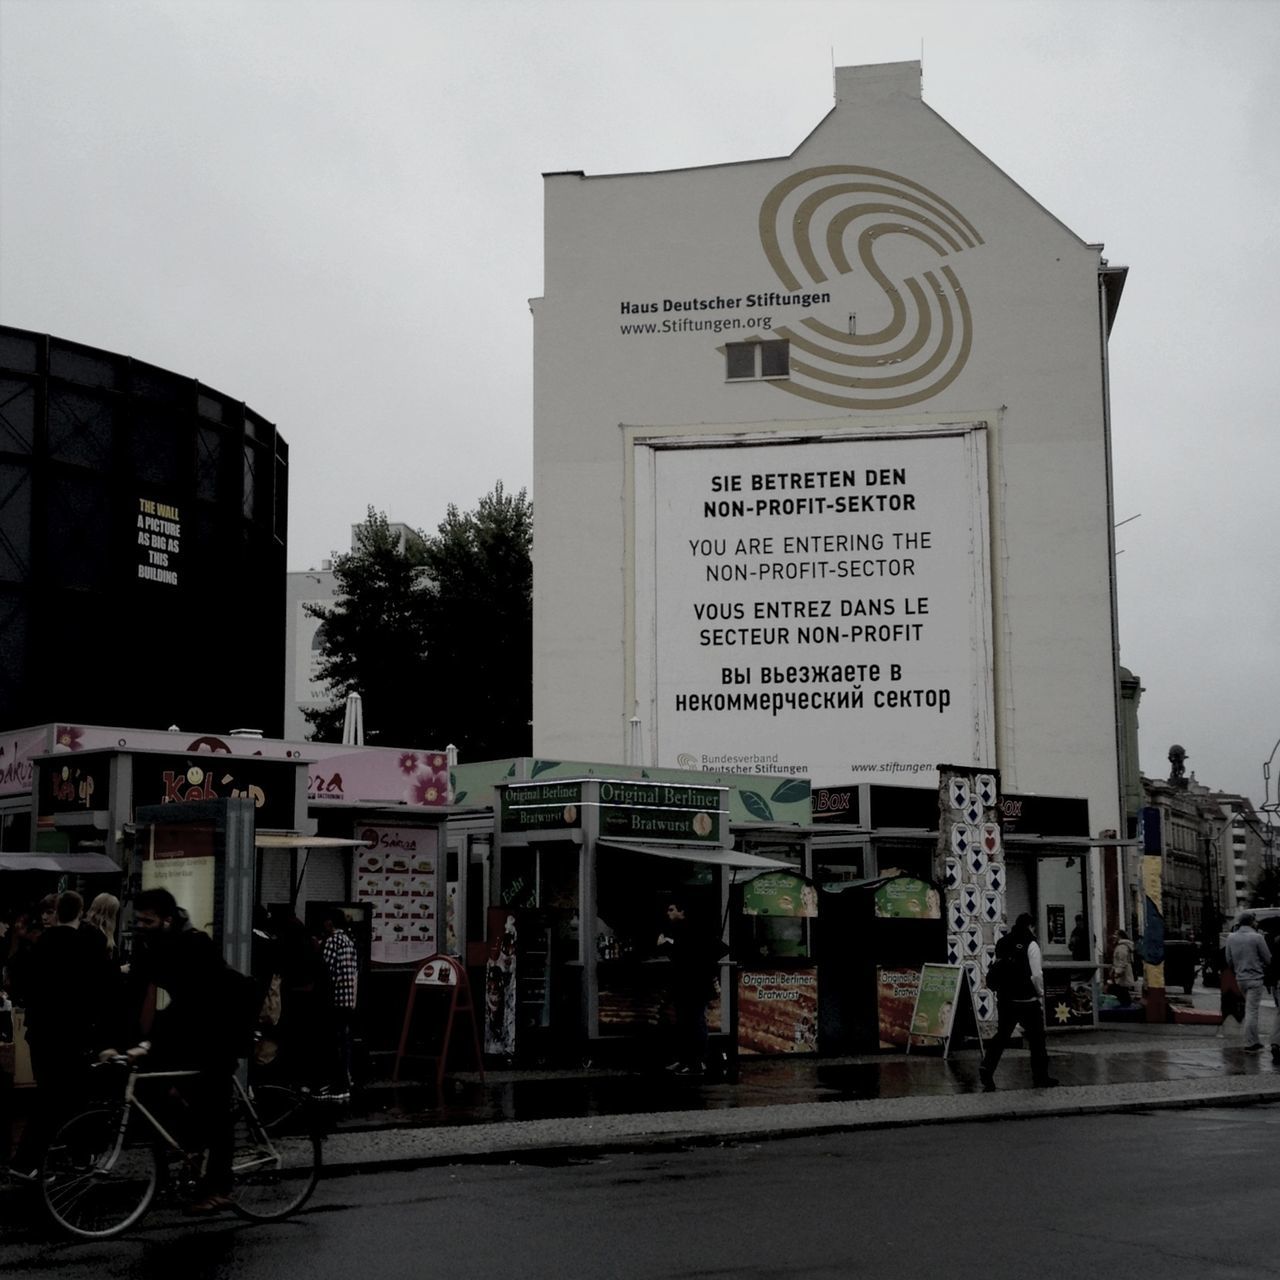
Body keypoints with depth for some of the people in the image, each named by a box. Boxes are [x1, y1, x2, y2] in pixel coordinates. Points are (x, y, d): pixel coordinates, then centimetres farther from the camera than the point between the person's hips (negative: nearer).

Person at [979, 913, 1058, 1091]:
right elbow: (1037, 975, -14)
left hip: (1004, 998, 5)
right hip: (1027, 1000, -5)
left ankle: (987, 1068, -9)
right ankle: (1040, 1077, 17)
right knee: (1036, 1038, 10)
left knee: (1001, 1036, 10)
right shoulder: (1031, 945, -10)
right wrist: (1041, 993, 1)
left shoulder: (1002, 943, 6)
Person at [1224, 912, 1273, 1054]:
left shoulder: (1231, 938, 6)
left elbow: (1229, 960, 10)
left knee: (1250, 1010, 18)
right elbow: (1268, 959, -7)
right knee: (1252, 1011, -4)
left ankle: (1254, 1042, 21)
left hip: (1240, 979, 6)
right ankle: (1250, 1044, -3)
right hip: (1255, 978, -6)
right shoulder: (1257, 937, -12)